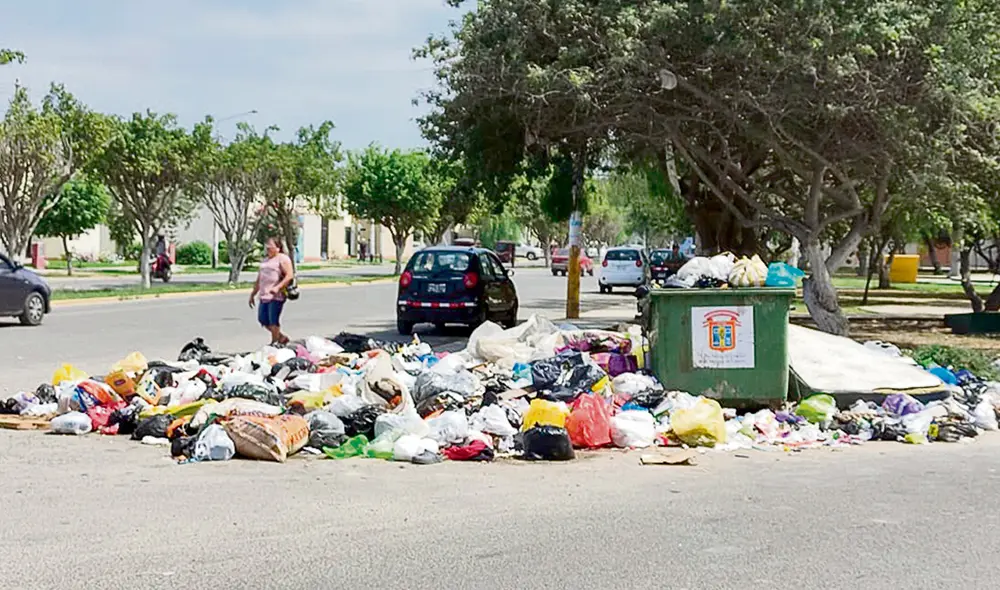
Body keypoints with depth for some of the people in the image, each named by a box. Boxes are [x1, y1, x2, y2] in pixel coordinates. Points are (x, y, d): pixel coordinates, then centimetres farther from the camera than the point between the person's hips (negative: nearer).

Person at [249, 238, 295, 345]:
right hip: (264, 296, 8)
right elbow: (259, 280, 28)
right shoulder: (265, 261, 23)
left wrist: (278, 287, -24)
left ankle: (274, 342, 1)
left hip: (276, 296, -8)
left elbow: (290, 275, -14)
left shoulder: (282, 258, -2)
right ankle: (281, 337, 21)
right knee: (262, 319, 6)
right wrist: (253, 294, 25)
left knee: (273, 321, -8)